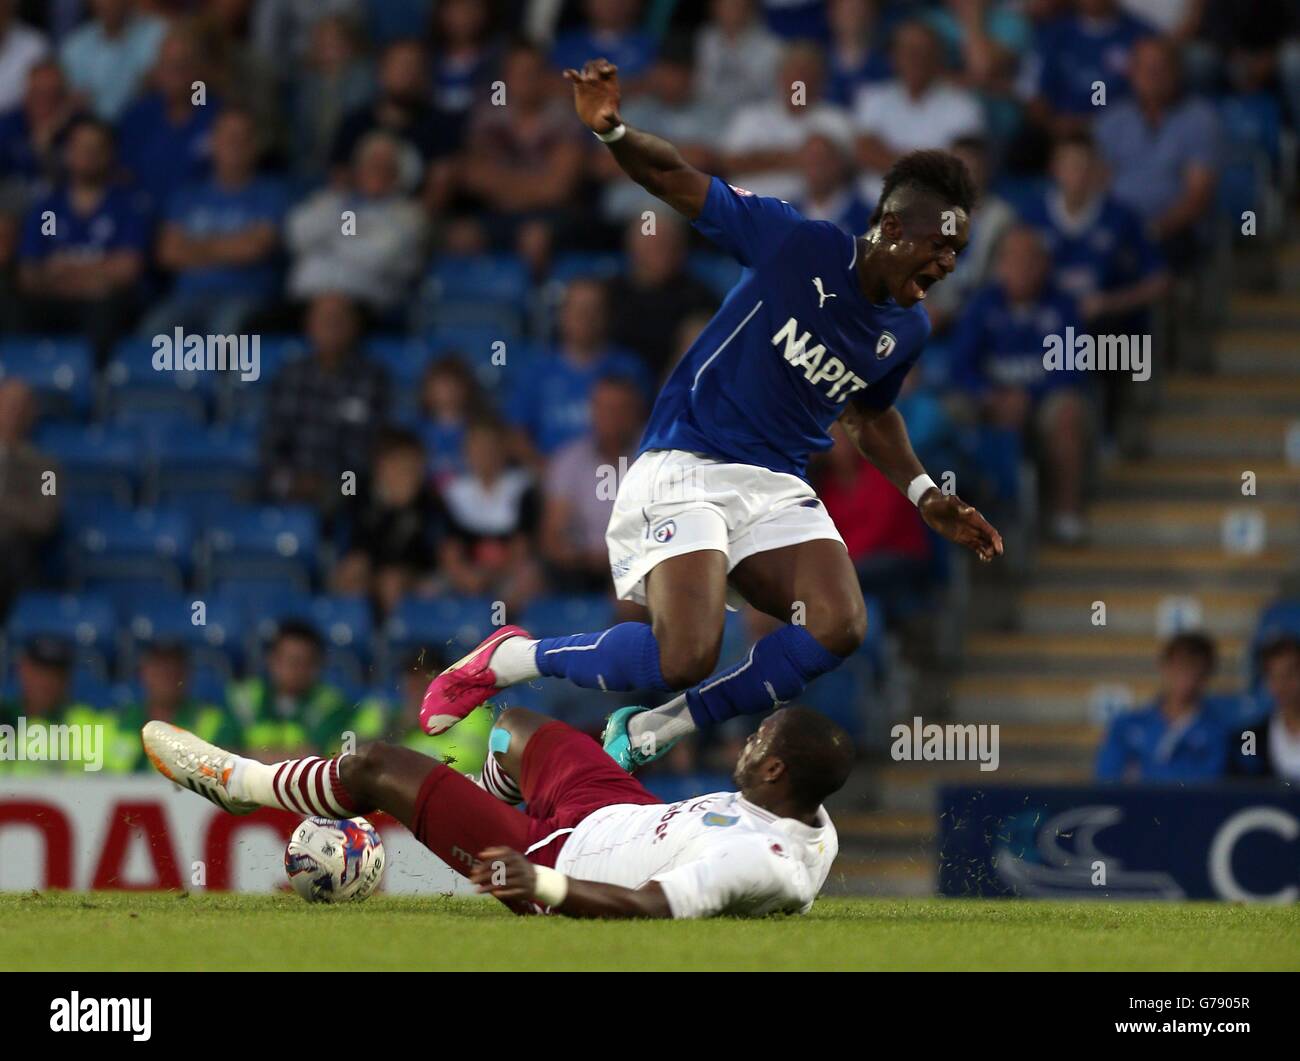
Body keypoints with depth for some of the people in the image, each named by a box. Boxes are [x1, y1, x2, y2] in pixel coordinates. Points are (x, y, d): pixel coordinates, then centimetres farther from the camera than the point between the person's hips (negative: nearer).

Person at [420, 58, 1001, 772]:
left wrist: (926, 498, 15)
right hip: (685, 466, -6)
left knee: (839, 628, -21)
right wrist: (611, 130, -28)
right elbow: (673, 178, -7)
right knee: (686, 657, -25)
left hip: (776, 486, 6)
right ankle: (507, 659, 1)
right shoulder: (797, 244, -11)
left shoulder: (906, 330, 7)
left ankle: (654, 729, -5)